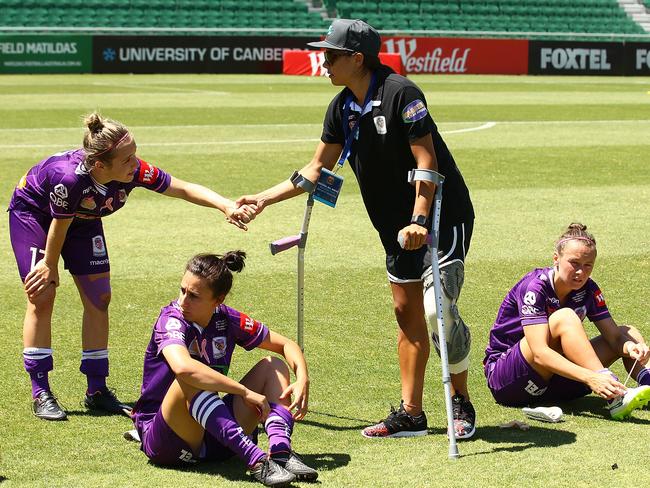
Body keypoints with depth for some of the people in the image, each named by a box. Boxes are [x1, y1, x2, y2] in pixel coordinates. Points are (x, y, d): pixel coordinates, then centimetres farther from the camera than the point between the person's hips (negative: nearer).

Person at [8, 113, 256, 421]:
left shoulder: (136, 172, -31)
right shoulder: (70, 178, -44)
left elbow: (184, 188, -25)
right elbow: (59, 227, -27)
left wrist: (227, 207, -39)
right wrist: (50, 265, -10)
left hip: (83, 219, 6)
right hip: (33, 211, -5)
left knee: (98, 297, 1)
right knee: (42, 296, -13)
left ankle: (96, 390, 10)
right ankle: (40, 394, -6)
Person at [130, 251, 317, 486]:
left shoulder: (227, 320, 0)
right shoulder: (171, 320, -17)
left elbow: (286, 345, 10)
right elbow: (182, 367, -40)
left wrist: (302, 379, -11)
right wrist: (246, 392, -37)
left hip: (214, 436, 6)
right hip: (162, 440, -6)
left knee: (273, 365, -1)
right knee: (192, 382, -34)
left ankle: (281, 452, -26)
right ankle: (256, 461, -44)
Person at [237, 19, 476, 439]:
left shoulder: (400, 93, -18)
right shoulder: (342, 108, 6)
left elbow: (427, 159, -21)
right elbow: (318, 169, 15)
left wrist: (419, 221, -29)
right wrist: (264, 199, 10)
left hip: (443, 215, -8)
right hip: (397, 227, 8)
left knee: (437, 309, -16)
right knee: (408, 313, 8)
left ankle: (461, 402, 2)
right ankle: (411, 414, 14)